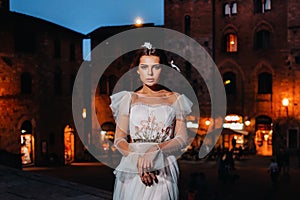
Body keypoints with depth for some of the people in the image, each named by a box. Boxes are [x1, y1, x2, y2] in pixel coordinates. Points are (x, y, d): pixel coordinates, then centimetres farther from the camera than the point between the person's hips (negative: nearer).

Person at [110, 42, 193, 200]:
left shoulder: (174, 100, 8)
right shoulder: (129, 99, 9)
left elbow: (182, 139, -2)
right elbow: (119, 140, 2)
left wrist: (155, 151, -17)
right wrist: (137, 159, -16)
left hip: (163, 170, 0)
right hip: (132, 169, 1)